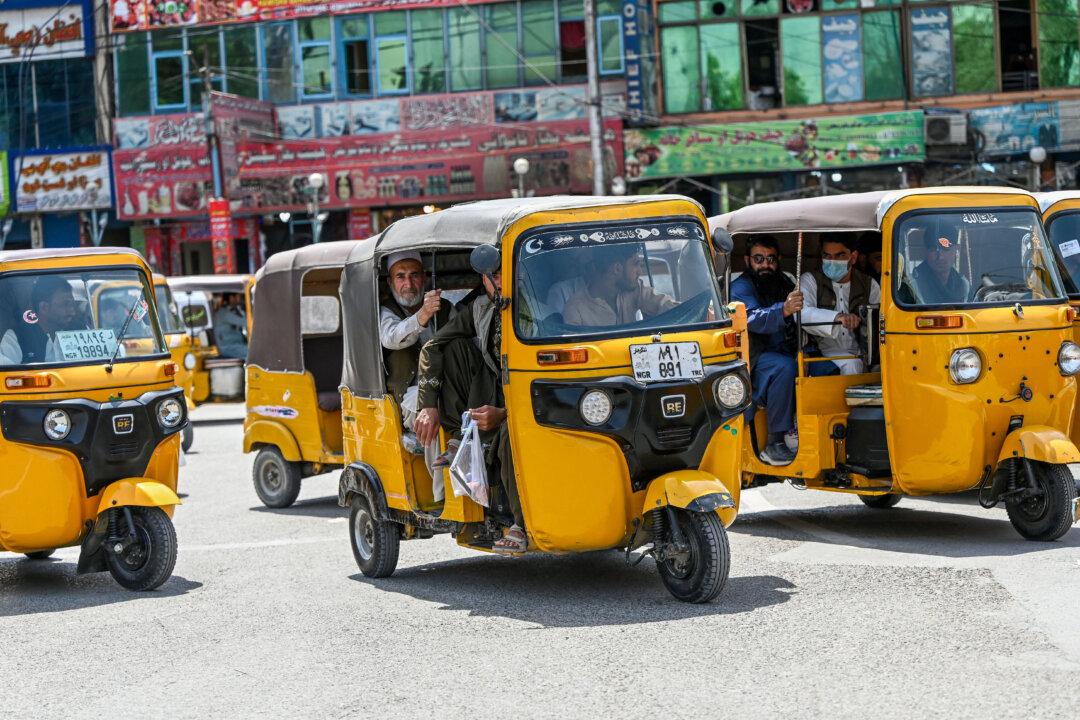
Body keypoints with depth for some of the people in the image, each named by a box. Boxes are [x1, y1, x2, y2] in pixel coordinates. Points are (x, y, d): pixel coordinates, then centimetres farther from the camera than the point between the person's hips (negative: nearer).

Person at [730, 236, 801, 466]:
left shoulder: (784, 283, 17)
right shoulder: (741, 287, -5)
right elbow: (752, 318, -26)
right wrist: (783, 310, -45)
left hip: (785, 354, 6)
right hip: (755, 359, -6)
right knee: (784, 367, -37)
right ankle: (775, 442, -35)